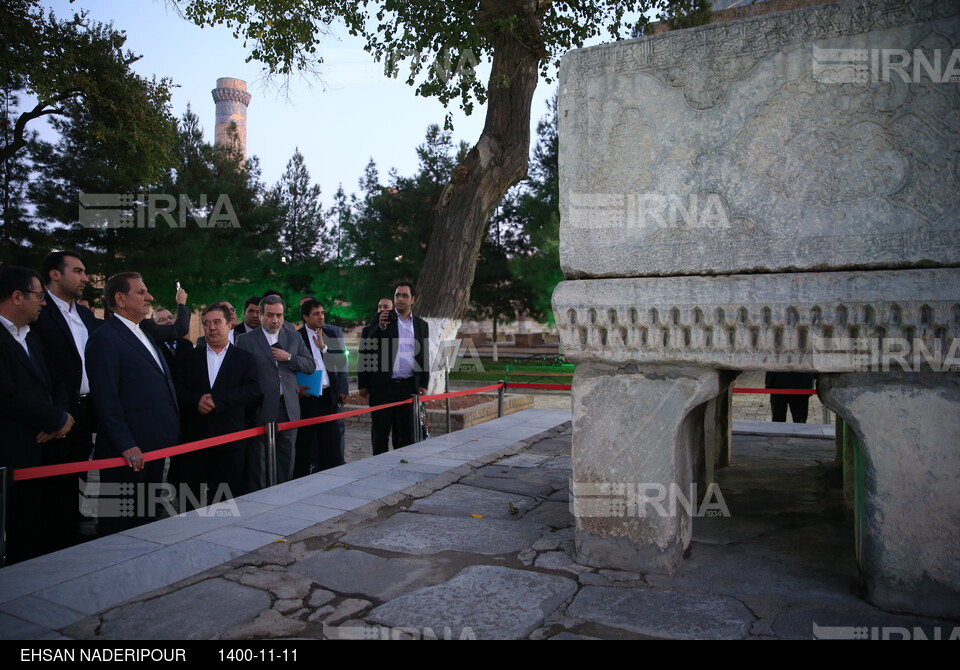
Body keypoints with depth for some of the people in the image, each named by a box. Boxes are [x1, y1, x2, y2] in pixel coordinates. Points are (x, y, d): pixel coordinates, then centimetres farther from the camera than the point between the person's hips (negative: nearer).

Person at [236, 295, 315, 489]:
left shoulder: (294, 337, 11)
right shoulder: (246, 340, -1)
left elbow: (311, 365, 7)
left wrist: (289, 357, -9)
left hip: (289, 408, 4)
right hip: (261, 409, -3)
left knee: (286, 457, 12)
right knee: (258, 460, 6)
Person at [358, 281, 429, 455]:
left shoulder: (422, 325, 10)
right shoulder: (382, 319, 3)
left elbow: (424, 356, 11)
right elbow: (366, 351, 0)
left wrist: (424, 384, 5)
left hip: (409, 387, 2)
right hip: (382, 386, -2)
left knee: (406, 433, 8)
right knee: (380, 433, 4)